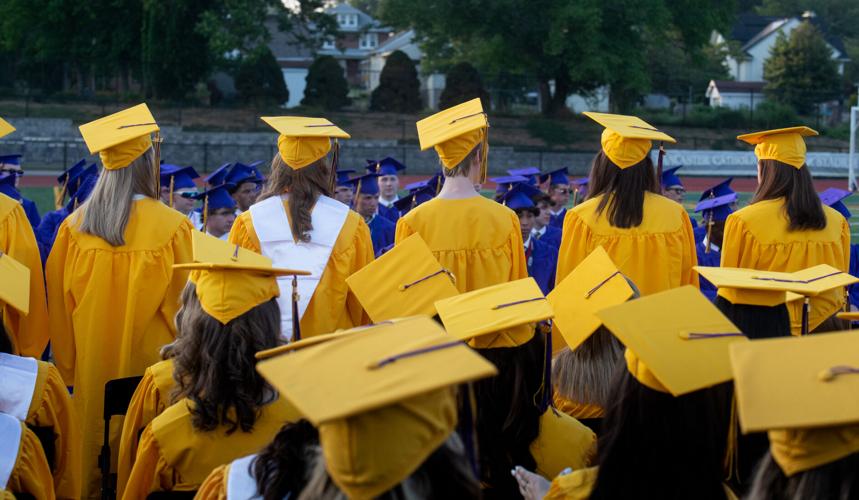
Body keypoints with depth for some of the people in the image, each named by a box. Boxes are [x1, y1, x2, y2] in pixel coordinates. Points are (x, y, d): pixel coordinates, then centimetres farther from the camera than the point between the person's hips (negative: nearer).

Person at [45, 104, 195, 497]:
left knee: (93, 444, 15)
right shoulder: (172, 227, -15)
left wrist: (67, 368, 14)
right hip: (148, 365, -3)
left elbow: (59, 303, 3)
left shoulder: (74, 226, -4)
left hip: (90, 374, 4)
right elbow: (185, 304, -9)